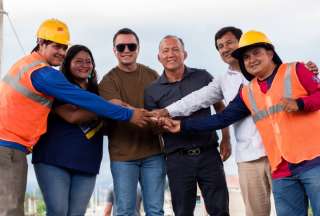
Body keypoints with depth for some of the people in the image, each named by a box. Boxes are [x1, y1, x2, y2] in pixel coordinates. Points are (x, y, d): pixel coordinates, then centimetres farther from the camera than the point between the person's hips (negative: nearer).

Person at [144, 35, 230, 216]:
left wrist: (226, 138, 5)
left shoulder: (203, 77, 5)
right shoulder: (153, 91, 4)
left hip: (209, 153, 0)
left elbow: (220, 107, 13)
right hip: (178, 158, 0)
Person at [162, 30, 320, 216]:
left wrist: (299, 103, -20)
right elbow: (222, 118, 15)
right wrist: (183, 125, 13)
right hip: (281, 171, 5)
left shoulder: (295, 71, 2)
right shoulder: (247, 93, 14)